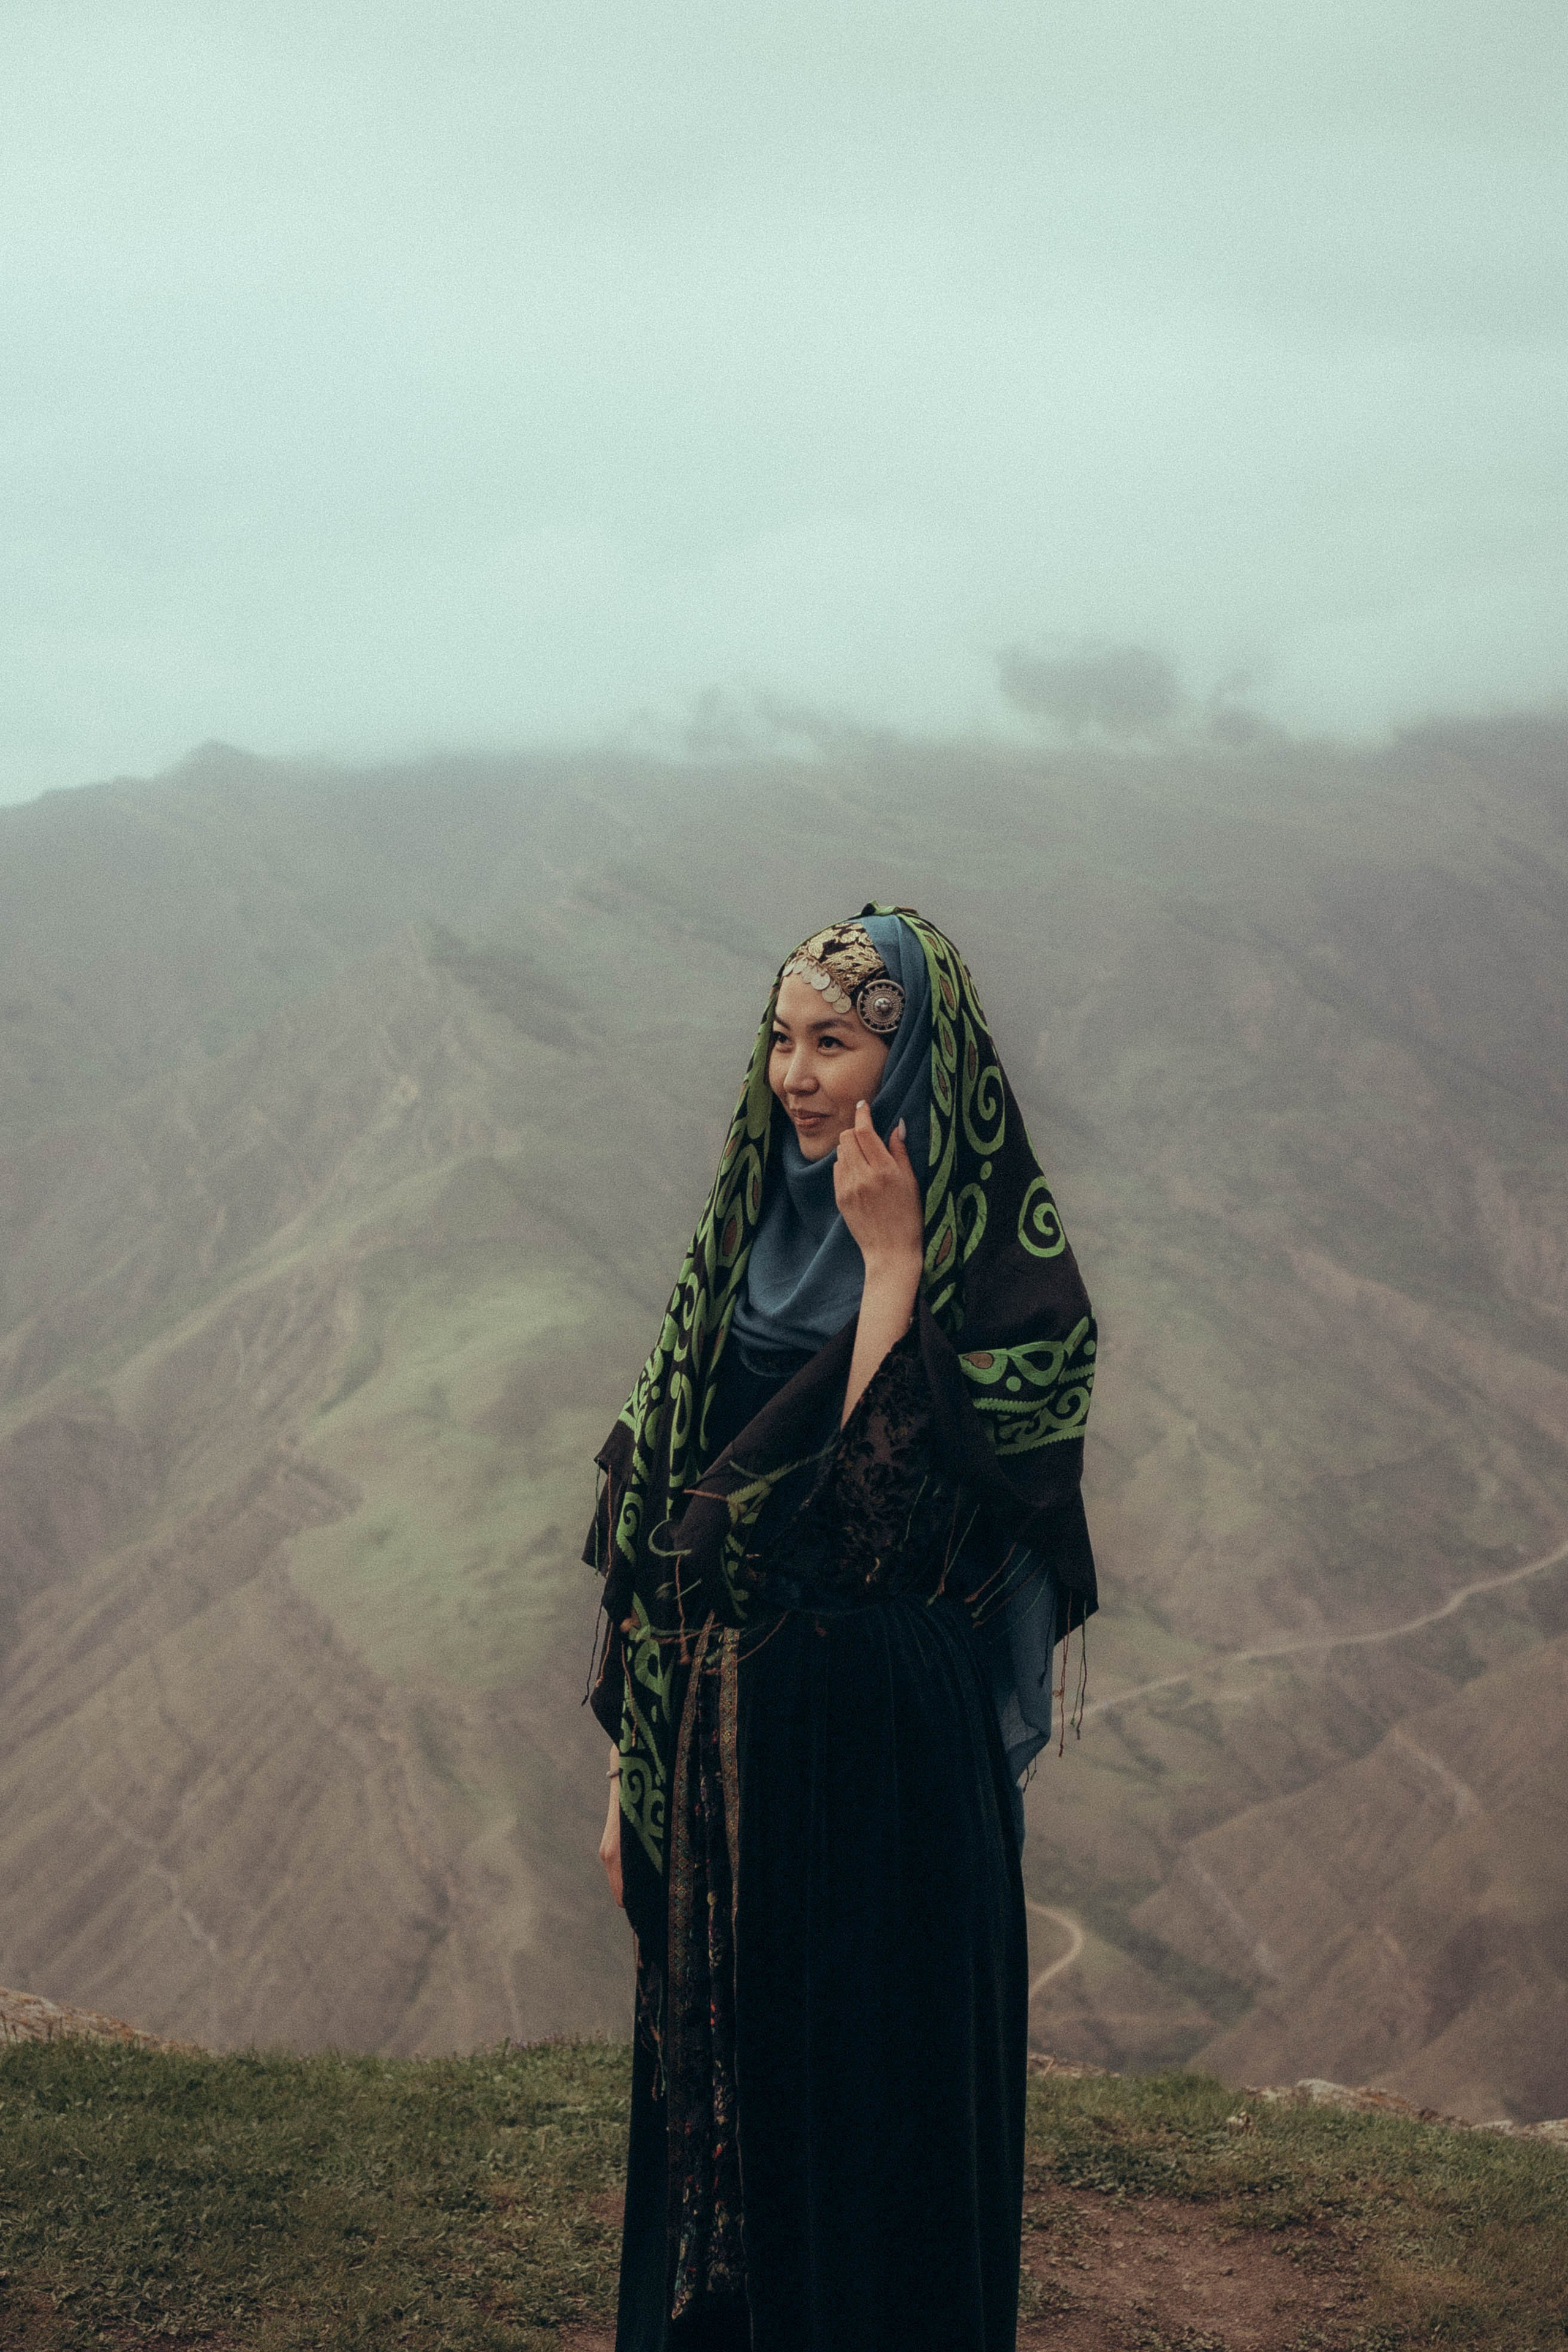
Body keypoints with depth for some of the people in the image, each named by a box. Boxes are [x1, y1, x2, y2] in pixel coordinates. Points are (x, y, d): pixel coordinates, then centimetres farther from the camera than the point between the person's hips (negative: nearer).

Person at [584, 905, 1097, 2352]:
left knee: (878, 2090, 5)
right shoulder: (749, 1232, 7)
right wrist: (632, 1767, 7)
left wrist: (891, 1261, -21)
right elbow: (658, 1507, 8)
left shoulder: (1005, 1258, -10)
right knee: (717, 2098, 15)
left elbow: (900, 1496, -22)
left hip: (890, 1745, -5)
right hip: (727, 1733, 6)